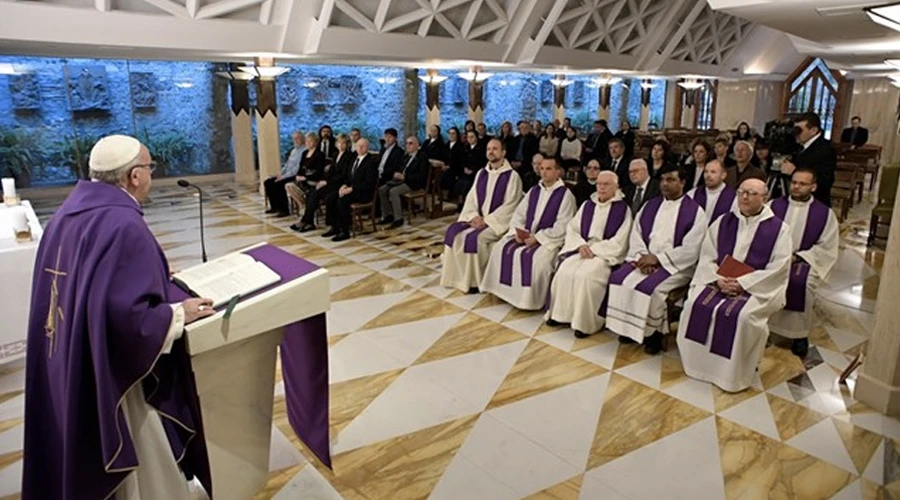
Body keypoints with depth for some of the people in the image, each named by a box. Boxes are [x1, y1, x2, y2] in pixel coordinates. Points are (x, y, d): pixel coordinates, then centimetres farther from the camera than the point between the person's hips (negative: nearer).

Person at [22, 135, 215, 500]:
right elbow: (130, 317, -32)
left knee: (88, 467, 28)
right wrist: (179, 313, -15)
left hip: (69, 368, 9)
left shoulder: (70, 211, 4)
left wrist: (149, 276, 19)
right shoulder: (124, 226, -26)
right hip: (107, 376, -9)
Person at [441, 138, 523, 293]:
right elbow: (471, 197, 10)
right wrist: (474, 216, -10)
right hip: (478, 219, 6)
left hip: (497, 222, -6)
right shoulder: (481, 173, 12)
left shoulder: (512, 176, -7)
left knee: (474, 237, -30)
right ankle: (458, 276, -7)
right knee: (454, 231, -16)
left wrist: (486, 220, -19)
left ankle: (474, 280, -14)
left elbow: (510, 206, -13)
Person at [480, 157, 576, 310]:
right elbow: (518, 214, 12)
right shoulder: (534, 191, 13)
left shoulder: (565, 195, -7)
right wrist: (518, 232, -8)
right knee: (501, 248, -14)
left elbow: (561, 227, -14)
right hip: (526, 236, 6)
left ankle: (531, 300, -18)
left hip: (550, 240, -6)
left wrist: (537, 237, -20)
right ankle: (505, 291, -5)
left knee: (534, 258, -33)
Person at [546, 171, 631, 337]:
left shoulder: (623, 209, -2)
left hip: (606, 254, -5)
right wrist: (580, 245, -8)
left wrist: (593, 249, -14)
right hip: (583, 250, 5)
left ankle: (585, 321, -19)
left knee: (585, 276, -31)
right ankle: (560, 314, -10)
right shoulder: (587, 205, 15)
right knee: (564, 272, -22)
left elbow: (619, 242, -8)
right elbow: (572, 228, 11)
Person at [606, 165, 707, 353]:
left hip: (675, 265, -5)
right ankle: (628, 327, -6)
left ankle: (653, 333, -9)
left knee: (649, 286, -30)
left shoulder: (694, 211, -4)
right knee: (618, 278, -18)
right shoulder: (650, 206, 13)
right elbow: (636, 235, 9)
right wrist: (642, 256, -11)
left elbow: (690, 250, -11)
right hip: (646, 260, 5)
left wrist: (657, 258, -17)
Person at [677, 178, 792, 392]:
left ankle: (735, 373, -12)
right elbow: (707, 256, 4)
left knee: (742, 315, -31)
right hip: (720, 281, 4)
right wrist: (718, 279, -15)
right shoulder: (723, 222, 9)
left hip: (759, 287, -3)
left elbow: (778, 269, -9)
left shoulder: (778, 228, -2)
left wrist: (742, 284, -18)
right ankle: (700, 363, -6)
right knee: (695, 304, -22)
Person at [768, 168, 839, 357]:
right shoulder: (774, 205, 8)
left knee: (801, 281, -31)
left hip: (804, 261, -1)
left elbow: (826, 247, -1)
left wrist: (796, 257, -12)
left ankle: (800, 334, -11)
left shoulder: (825, 214, 4)